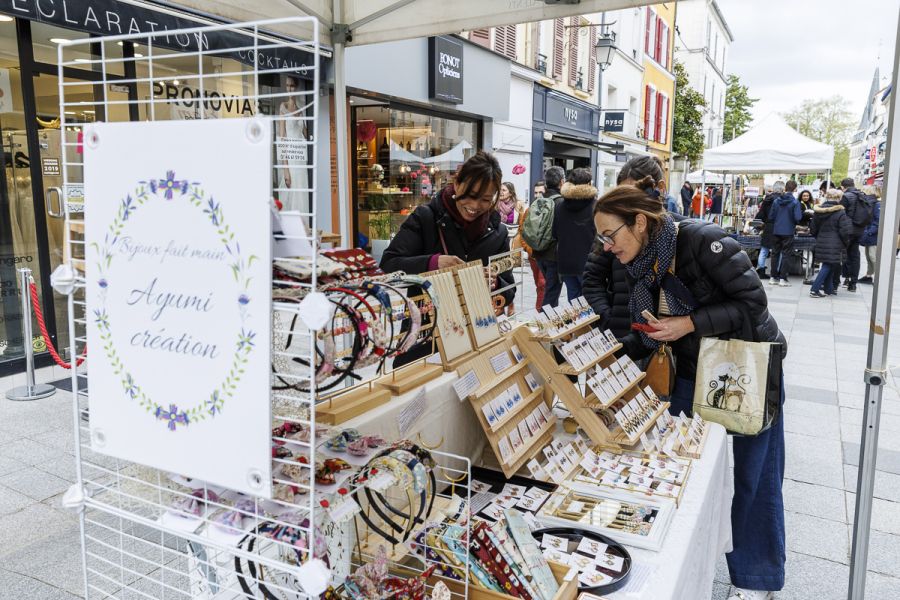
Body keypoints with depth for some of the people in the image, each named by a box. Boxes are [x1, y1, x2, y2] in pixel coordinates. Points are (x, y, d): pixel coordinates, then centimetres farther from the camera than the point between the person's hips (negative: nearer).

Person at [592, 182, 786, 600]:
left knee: (749, 476, 5)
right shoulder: (641, 266, -1)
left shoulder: (702, 240, -24)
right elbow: (649, 338, 6)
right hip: (692, 374, 7)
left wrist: (689, 323, -28)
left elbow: (752, 303, -22)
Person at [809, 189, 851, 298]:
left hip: (821, 243, 6)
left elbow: (813, 229, 11)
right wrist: (846, 242, 7)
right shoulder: (840, 212, -11)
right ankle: (814, 290, -9)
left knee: (827, 267, 15)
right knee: (827, 267, -3)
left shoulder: (818, 211, 5)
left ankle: (829, 289, 23)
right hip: (834, 245, -6)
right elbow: (844, 231, -9)